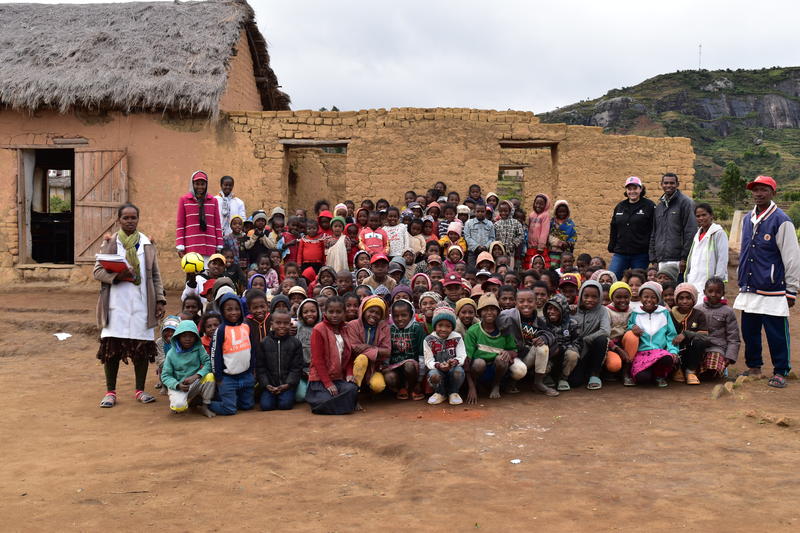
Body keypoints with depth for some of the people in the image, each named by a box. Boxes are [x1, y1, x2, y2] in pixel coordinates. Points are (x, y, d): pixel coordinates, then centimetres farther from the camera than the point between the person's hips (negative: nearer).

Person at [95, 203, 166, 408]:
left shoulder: (147, 244, 10)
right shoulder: (109, 243, 7)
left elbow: (155, 275, 11)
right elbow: (97, 271, 2)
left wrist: (160, 300, 3)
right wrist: (117, 275, -16)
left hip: (141, 304, 1)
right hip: (115, 304, -1)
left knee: (142, 348, 3)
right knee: (111, 347, -2)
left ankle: (140, 390, 16)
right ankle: (110, 392, 11)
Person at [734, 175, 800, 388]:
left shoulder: (781, 221, -9)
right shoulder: (747, 219, 11)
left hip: (772, 292, -6)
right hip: (749, 289, 6)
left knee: (777, 334, 0)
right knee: (749, 331, 12)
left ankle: (780, 372, 13)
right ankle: (753, 367, 27)